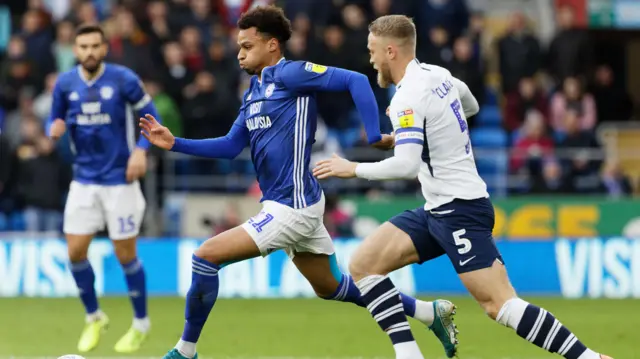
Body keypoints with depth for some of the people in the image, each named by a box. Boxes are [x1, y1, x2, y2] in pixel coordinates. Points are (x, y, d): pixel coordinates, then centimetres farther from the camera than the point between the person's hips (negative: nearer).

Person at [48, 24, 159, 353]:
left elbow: (149, 114, -2)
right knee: (76, 252, -1)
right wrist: (55, 129, -14)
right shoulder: (65, 84, -2)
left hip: (120, 180, -3)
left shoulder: (124, 80, -11)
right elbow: (56, 120, 10)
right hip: (84, 180, 3)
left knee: (125, 255, 0)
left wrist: (141, 149, -17)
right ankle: (94, 318, 21)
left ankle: (141, 324, 19)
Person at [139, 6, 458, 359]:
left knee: (206, 256, -12)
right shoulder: (254, 91, 14)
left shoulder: (289, 74, -12)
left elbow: (356, 80, -18)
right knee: (331, 288, 20)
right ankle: (432, 312, 29)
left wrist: (375, 137, -22)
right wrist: (174, 143, 7)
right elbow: (231, 146, 16)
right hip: (286, 205, 10)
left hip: (292, 207, -10)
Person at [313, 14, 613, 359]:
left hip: (459, 210, -10)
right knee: (363, 264, 3)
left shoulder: (409, 96, -18)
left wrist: (354, 169, -16)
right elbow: (471, 106, 30)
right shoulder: (437, 75, 9)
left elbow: (406, 165, -29)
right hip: (438, 210, 10)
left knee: (499, 305, -17)